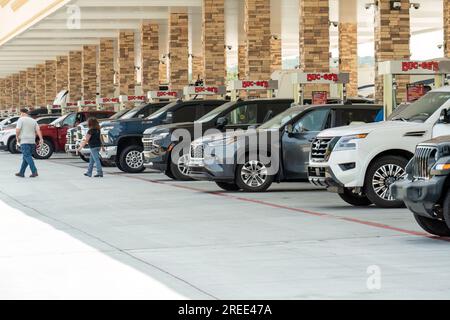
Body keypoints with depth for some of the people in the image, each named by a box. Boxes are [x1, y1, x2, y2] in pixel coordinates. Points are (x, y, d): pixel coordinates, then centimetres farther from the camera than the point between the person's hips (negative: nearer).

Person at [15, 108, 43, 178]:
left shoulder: (21, 119, -2)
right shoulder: (33, 120, 16)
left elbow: (17, 130, -12)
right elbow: (38, 130, 5)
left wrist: (17, 138, 3)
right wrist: (41, 139, -2)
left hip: (24, 141, -7)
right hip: (32, 141, 7)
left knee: (27, 157, -11)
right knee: (25, 157, 13)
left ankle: (34, 172, -23)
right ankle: (21, 173, 17)